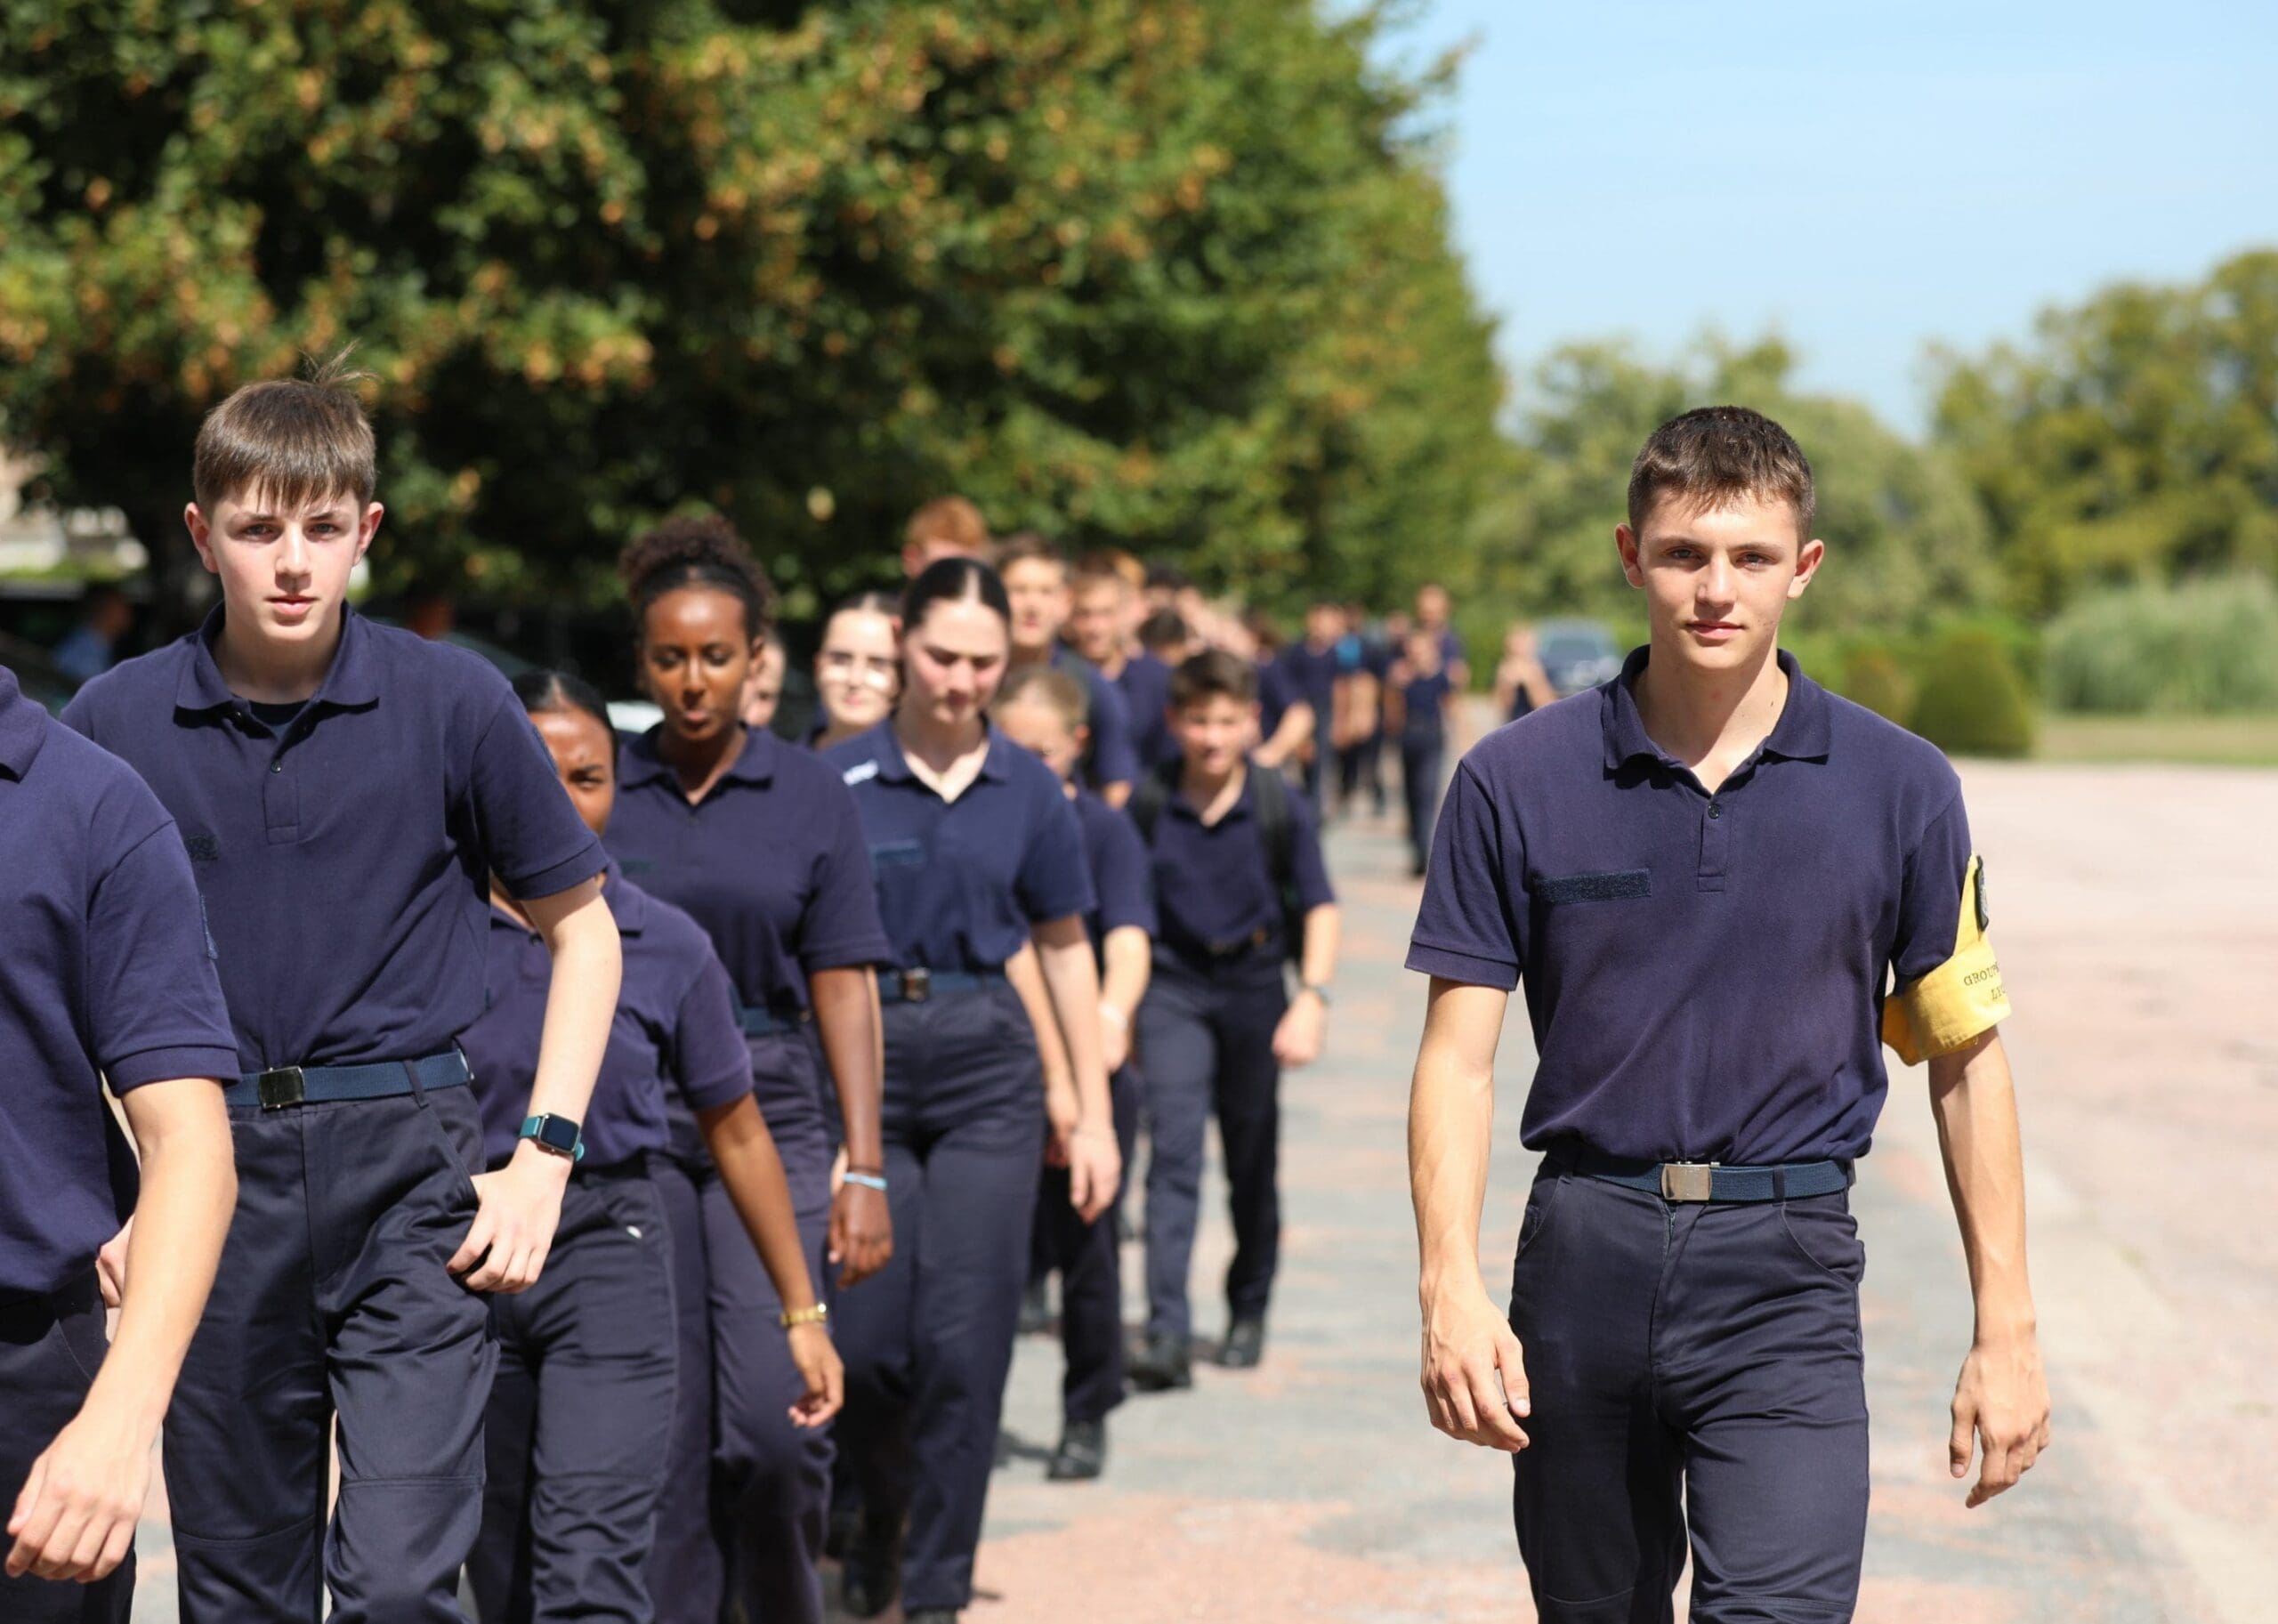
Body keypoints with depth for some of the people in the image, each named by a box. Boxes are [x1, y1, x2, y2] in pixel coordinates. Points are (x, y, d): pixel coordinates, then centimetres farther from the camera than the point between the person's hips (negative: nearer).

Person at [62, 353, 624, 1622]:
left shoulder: (455, 702, -3)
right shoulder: (115, 721, 1)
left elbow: (582, 926, 6)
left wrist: (545, 1157, -2)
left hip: (407, 1159, -2)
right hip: (214, 1178, 2)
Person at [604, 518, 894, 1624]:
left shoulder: (809, 799, 4)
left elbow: (844, 990, 2)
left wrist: (864, 1169, -4)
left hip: (772, 1120, -1)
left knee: (774, 1413, -9)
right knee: (659, 1421, 2)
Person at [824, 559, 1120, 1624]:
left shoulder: (1026, 788, 5)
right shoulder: (841, 780, -1)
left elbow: (1064, 948, 12)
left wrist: (1092, 1110, 10)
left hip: (986, 1068, 1)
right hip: (860, 1061, -1)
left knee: (962, 1343, -4)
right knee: (865, 1340, -1)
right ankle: (879, 1518, 29)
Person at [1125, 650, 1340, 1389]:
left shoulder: (1279, 808, -8)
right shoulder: (1150, 805, -6)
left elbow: (1320, 908, -3)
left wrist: (1312, 997, -15)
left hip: (1253, 984, 0)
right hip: (1173, 986, 0)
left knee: (1252, 1161, 12)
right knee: (1173, 1152, -12)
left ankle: (1249, 1310, 31)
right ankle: (1166, 1334, -17)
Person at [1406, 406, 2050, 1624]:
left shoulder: (1900, 787, 0)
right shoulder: (1515, 782, 0)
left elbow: (1966, 1060, 5)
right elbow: (1458, 1053, 0)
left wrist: (2006, 1330, 2)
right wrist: (1451, 1291, -12)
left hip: (1785, 1264, -1)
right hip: (1584, 1250, 2)